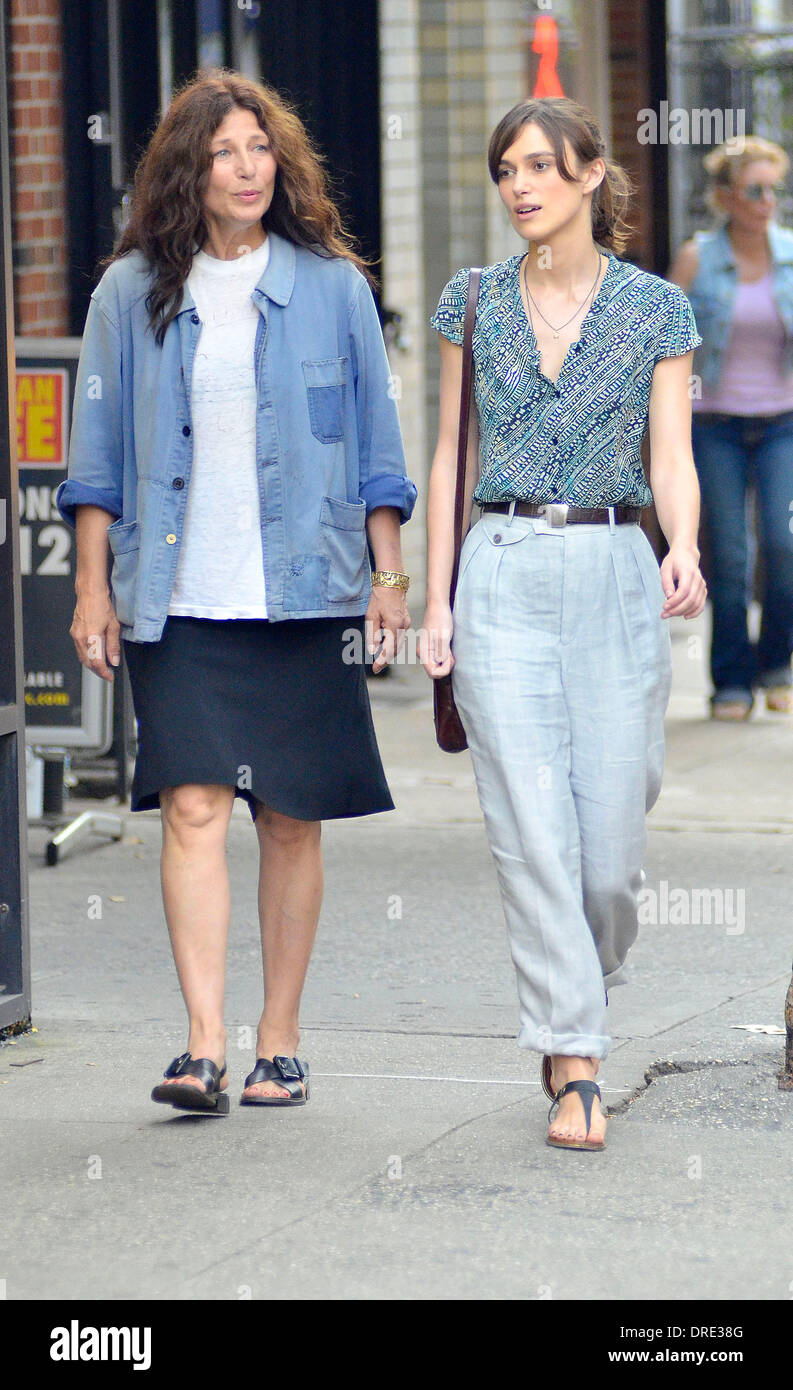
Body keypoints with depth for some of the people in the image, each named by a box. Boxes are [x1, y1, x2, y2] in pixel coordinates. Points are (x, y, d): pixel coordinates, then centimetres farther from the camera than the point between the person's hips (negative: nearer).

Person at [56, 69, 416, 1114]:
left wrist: (389, 576, 4)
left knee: (291, 821, 5)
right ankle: (204, 1048, -14)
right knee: (192, 808, -11)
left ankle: (280, 1043, 15)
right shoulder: (133, 293, 6)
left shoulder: (331, 286, 6)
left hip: (305, 594, 0)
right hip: (179, 599, 0)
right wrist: (92, 588, 4)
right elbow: (97, 457, 9)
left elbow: (375, 442, 9)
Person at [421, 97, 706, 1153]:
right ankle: (575, 1070, -7)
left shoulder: (656, 309, 3)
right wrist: (437, 600, 3)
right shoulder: (473, 302, 7)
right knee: (533, 830, -9)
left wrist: (684, 551, -23)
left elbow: (673, 461, -3)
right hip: (503, 578, 0)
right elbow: (450, 459, 10)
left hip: (615, 578, 0)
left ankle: (577, 999, 29)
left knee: (612, 843, 0)